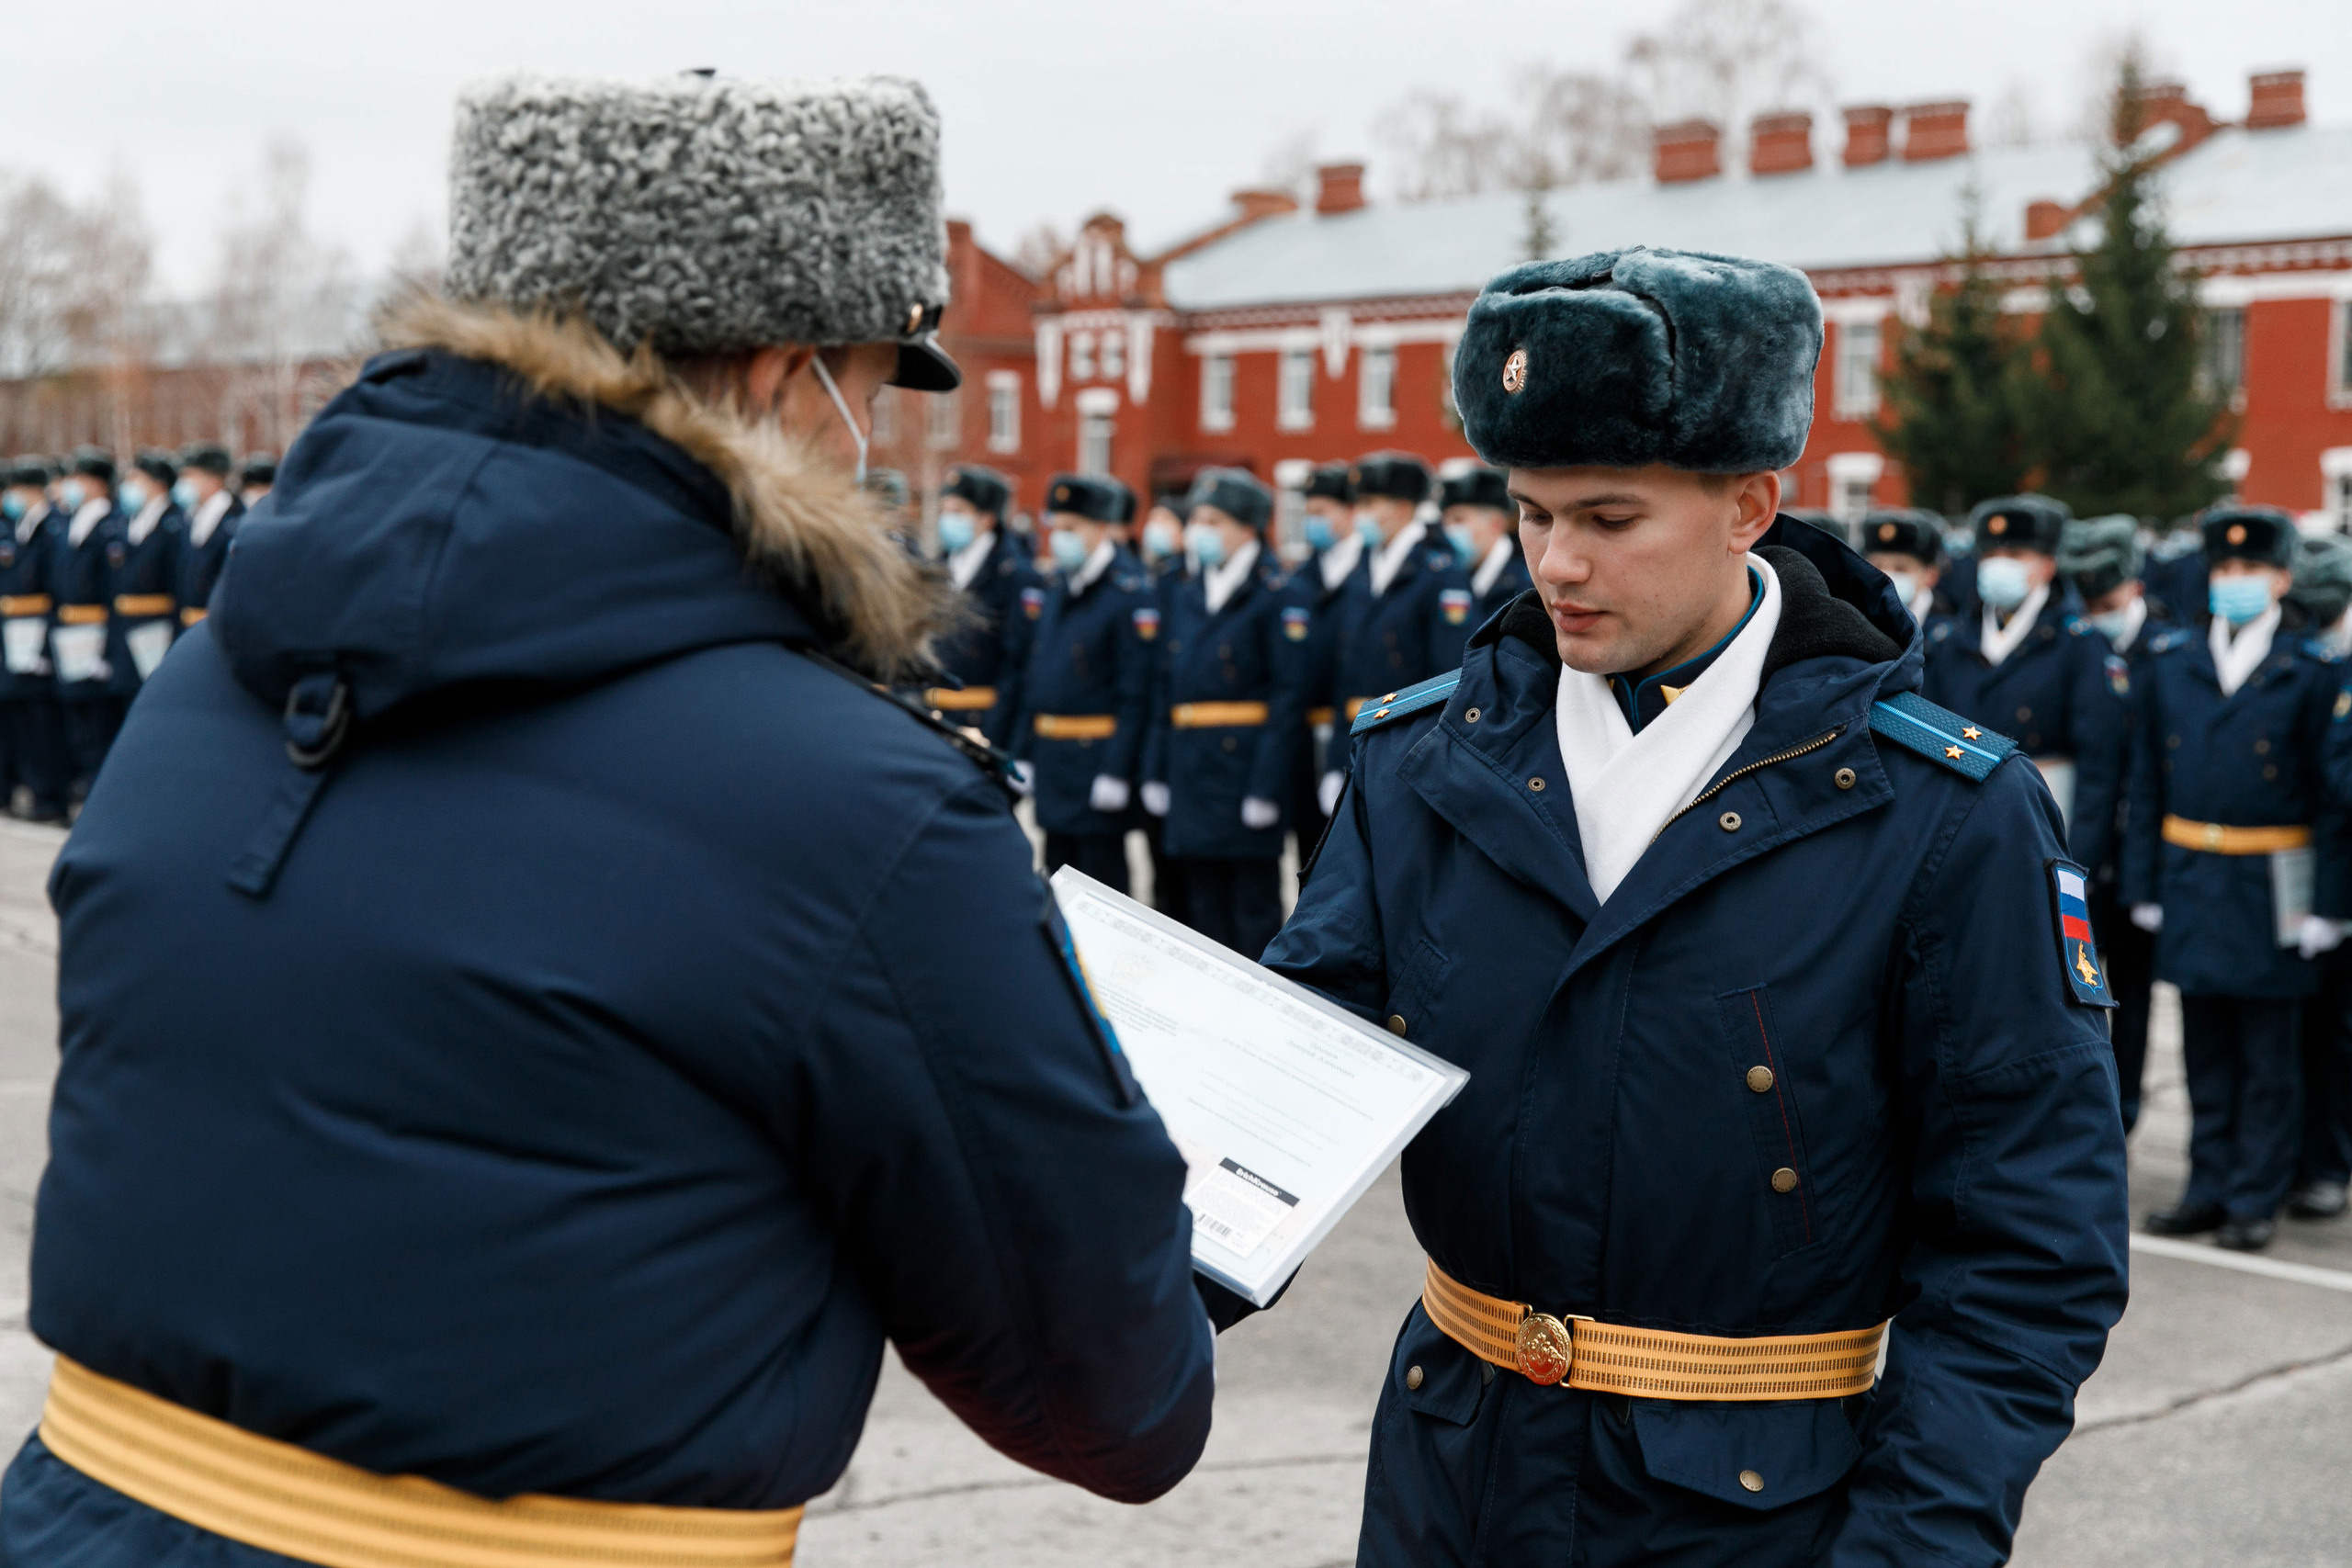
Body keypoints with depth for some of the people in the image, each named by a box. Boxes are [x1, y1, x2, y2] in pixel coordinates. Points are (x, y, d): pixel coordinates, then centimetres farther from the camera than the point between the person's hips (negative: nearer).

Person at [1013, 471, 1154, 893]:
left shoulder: (1130, 595, -12)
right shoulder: (1059, 590, 13)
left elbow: (1135, 692, -17)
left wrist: (1115, 771, -20)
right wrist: (1023, 752, 14)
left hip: (1098, 761, -8)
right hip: (1053, 765, 8)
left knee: (1101, 883, -2)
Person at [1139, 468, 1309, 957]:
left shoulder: (1277, 595, -7)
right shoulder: (1185, 598, 14)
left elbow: (1289, 694, -12)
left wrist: (1267, 785, -18)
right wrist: (1156, 770, 10)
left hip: (1246, 765, -7)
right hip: (1191, 770, 7)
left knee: (1255, 904, 0)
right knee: (1204, 903, 11)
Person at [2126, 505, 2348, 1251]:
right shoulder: (2170, 665, 8)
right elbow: (2146, 784, 10)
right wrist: (2143, 883, 5)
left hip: (2272, 888, -3)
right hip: (2191, 882, 4)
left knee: (2269, 1060, 4)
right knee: (2206, 1051, 11)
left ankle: (2256, 1199, 12)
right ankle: (2210, 1189, 20)